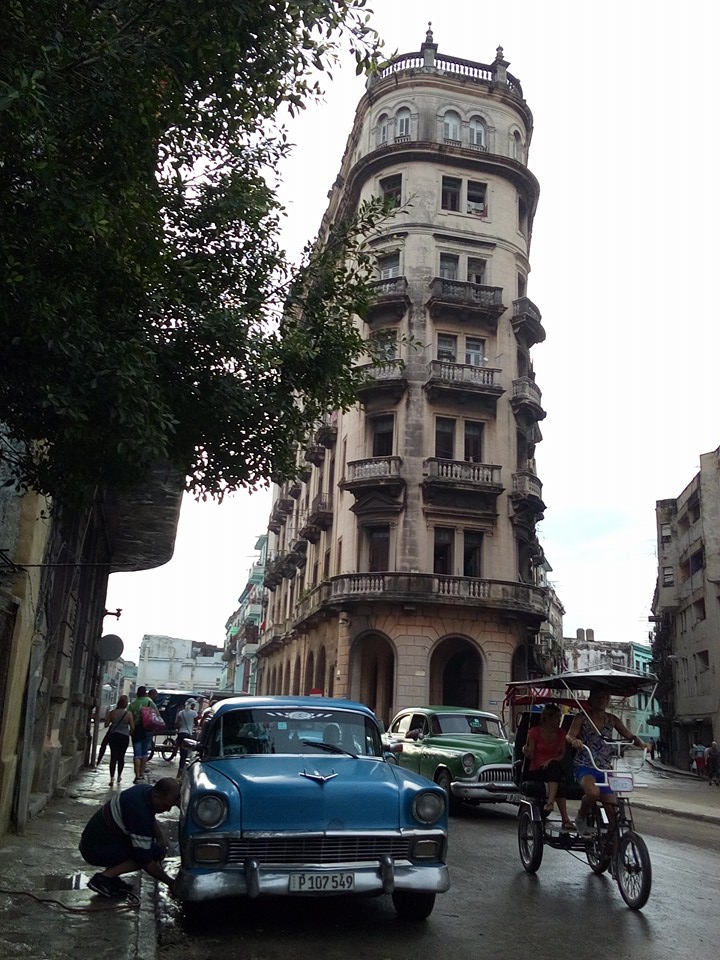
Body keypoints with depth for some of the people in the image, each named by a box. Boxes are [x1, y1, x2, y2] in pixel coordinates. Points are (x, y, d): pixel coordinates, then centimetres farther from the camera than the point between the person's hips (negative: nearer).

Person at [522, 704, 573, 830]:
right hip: (535, 772, -3)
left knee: (555, 766, -37)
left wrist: (551, 760, -14)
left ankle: (550, 802, -46)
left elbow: (562, 754, 8)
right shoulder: (534, 732, -2)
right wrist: (526, 751, -29)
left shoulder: (560, 733, 10)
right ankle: (565, 819, -40)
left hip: (553, 769, 3)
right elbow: (531, 756, -4)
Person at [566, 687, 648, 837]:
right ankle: (581, 819, -5)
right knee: (593, 792, -33)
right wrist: (574, 741, -38)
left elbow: (630, 736, 6)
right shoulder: (582, 717, -2)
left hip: (605, 768, 4)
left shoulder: (612, 719, 9)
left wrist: (641, 743, -16)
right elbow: (569, 735, -14)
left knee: (612, 808, -2)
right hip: (584, 766, -4)